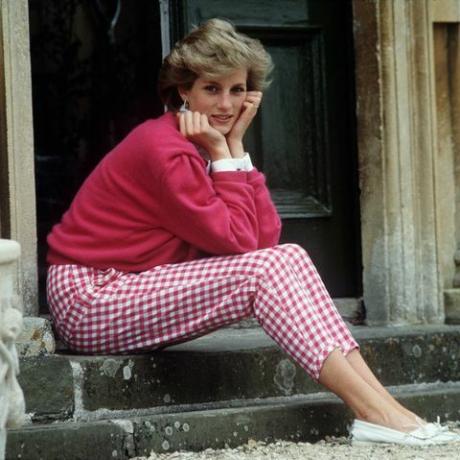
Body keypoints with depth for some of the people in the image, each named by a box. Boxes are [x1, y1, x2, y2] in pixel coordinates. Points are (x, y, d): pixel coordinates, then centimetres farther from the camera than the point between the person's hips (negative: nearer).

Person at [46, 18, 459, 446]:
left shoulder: (207, 143, 8)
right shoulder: (163, 147, -19)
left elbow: (266, 238, -4)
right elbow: (238, 241, -18)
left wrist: (235, 146, -5)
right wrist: (222, 153, -13)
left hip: (134, 290, 8)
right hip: (88, 299, -8)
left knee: (289, 258, -7)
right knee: (264, 270, -21)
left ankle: (382, 402, -15)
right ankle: (375, 412, -23)